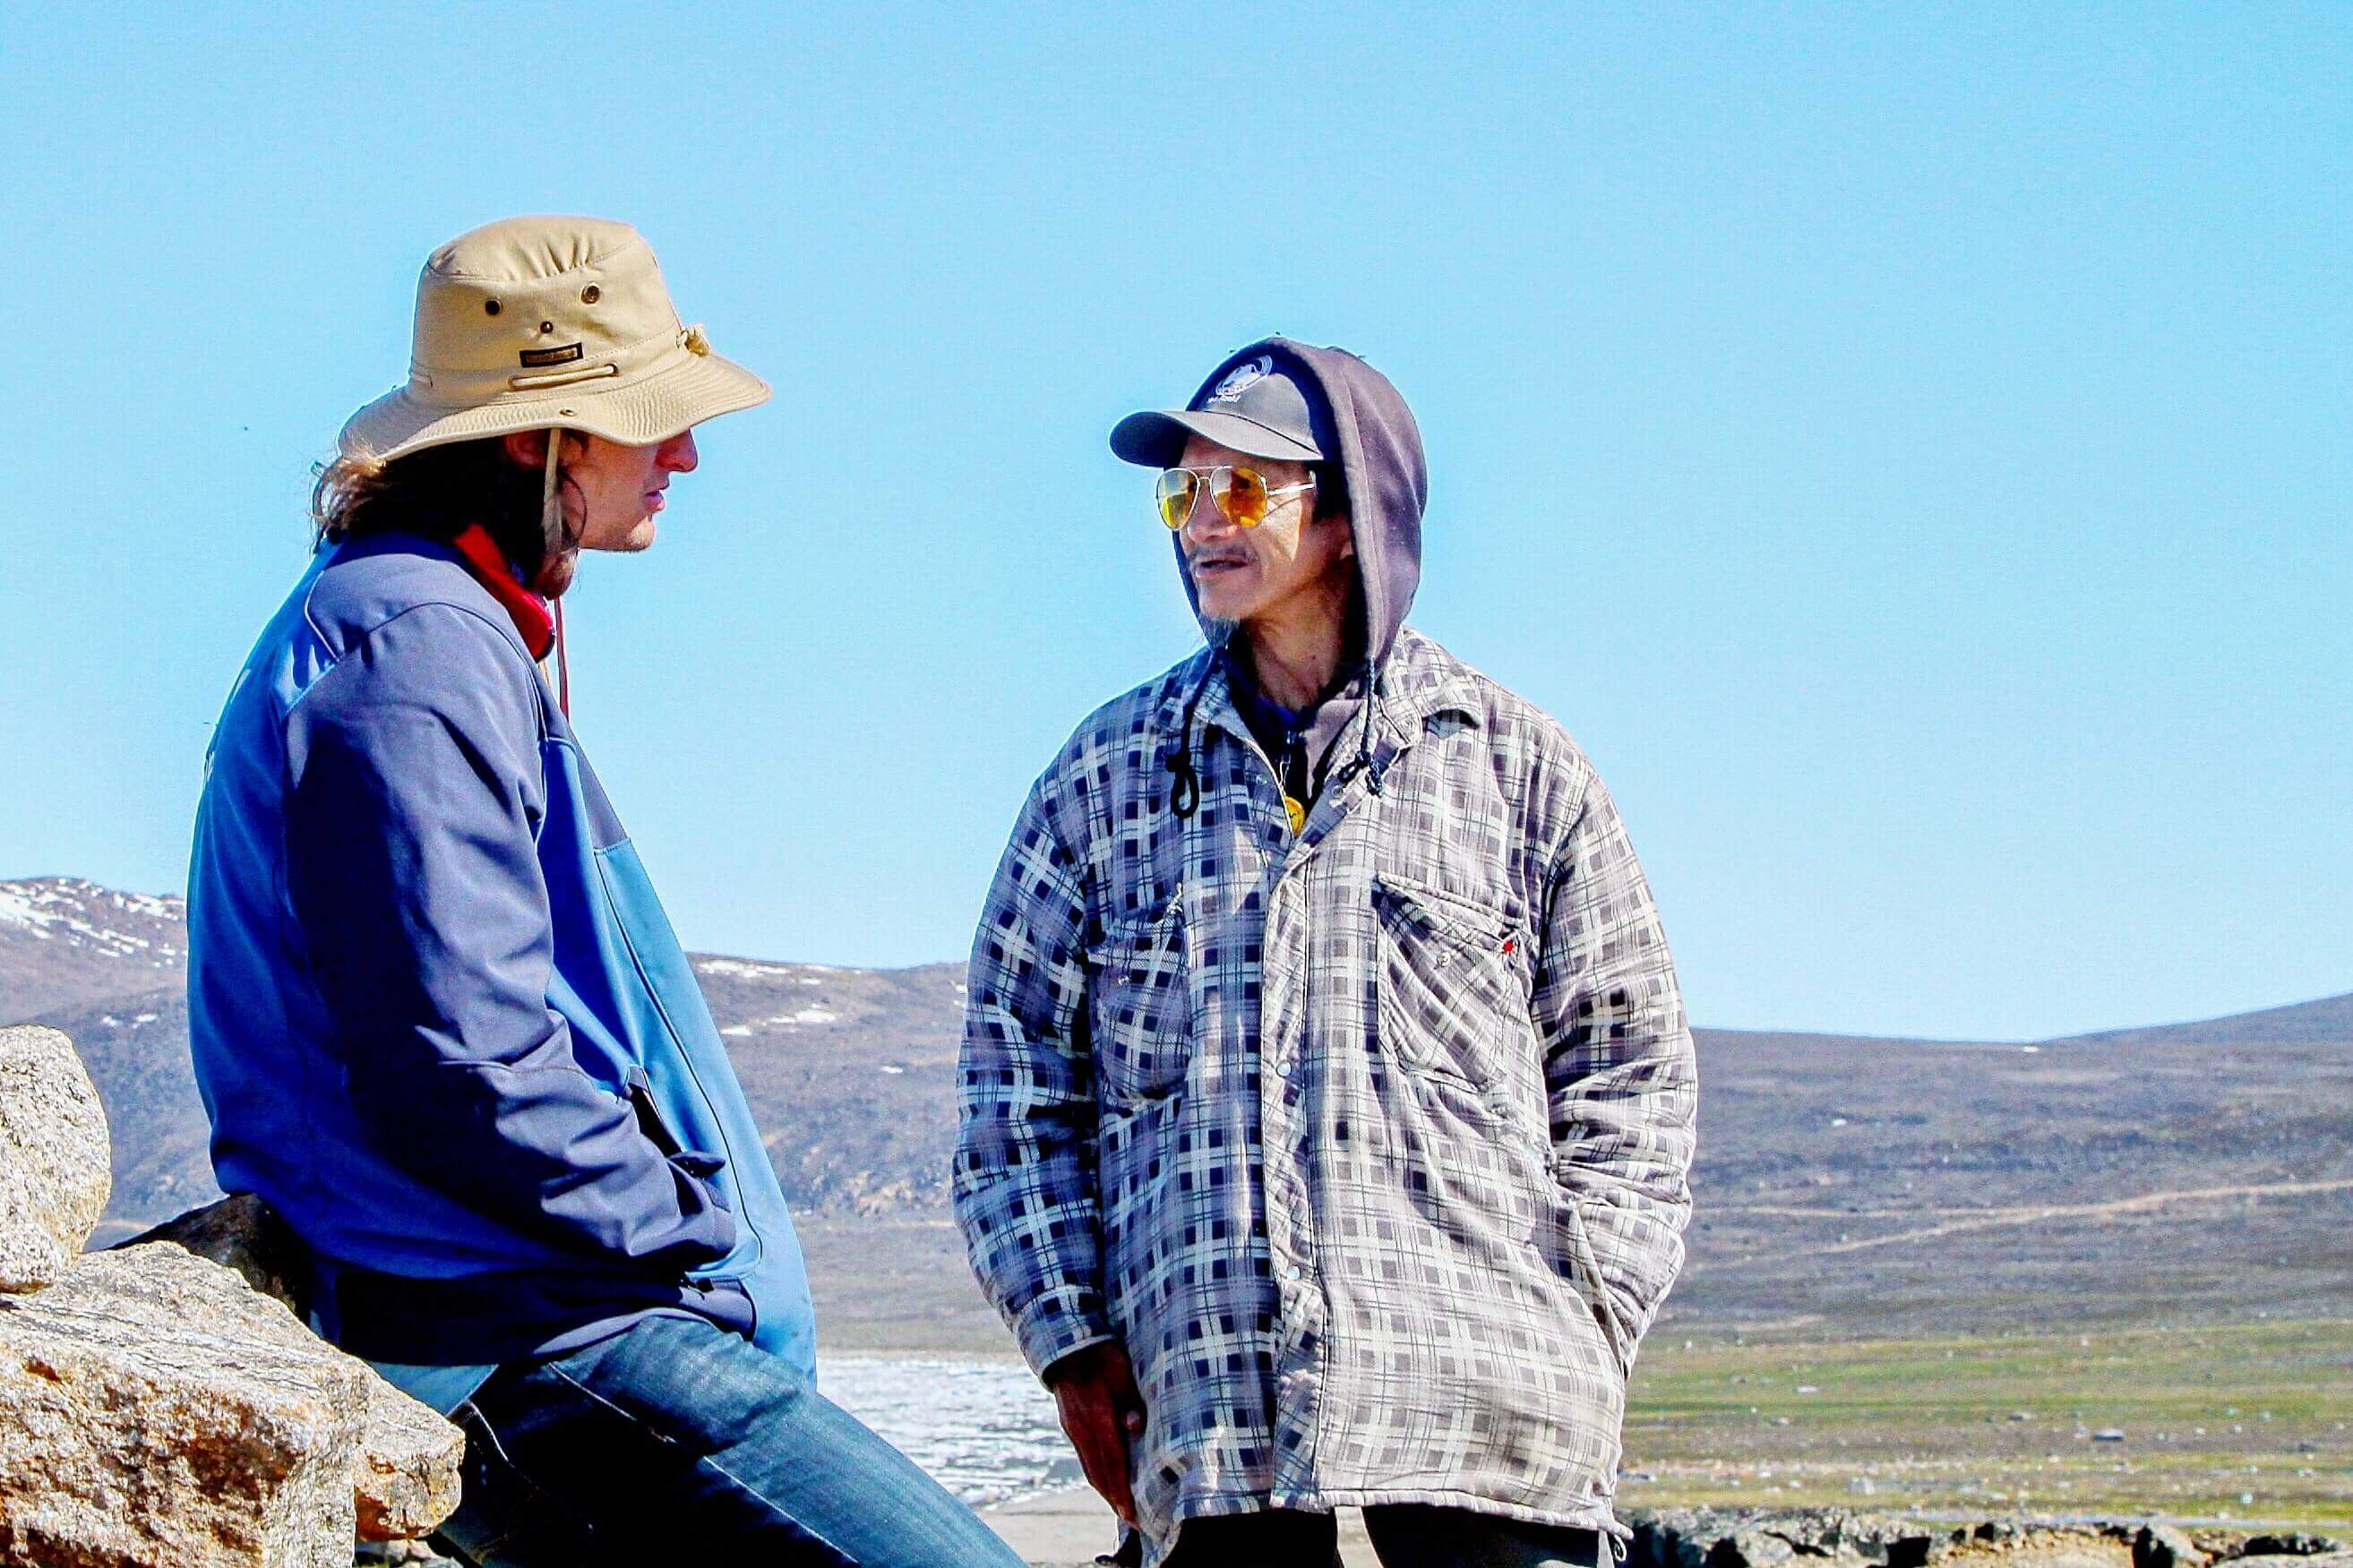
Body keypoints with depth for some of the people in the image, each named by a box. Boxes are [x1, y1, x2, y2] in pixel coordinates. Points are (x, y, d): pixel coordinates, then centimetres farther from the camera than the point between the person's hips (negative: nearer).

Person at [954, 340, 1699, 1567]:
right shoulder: (1106, 773, 13)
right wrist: (1070, 1336, 4)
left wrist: (1585, 1329, 1)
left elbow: (1627, 1065, 11)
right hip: (1205, 1409, 1)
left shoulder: (1516, 765, 9)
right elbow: (1014, 1063, 14)